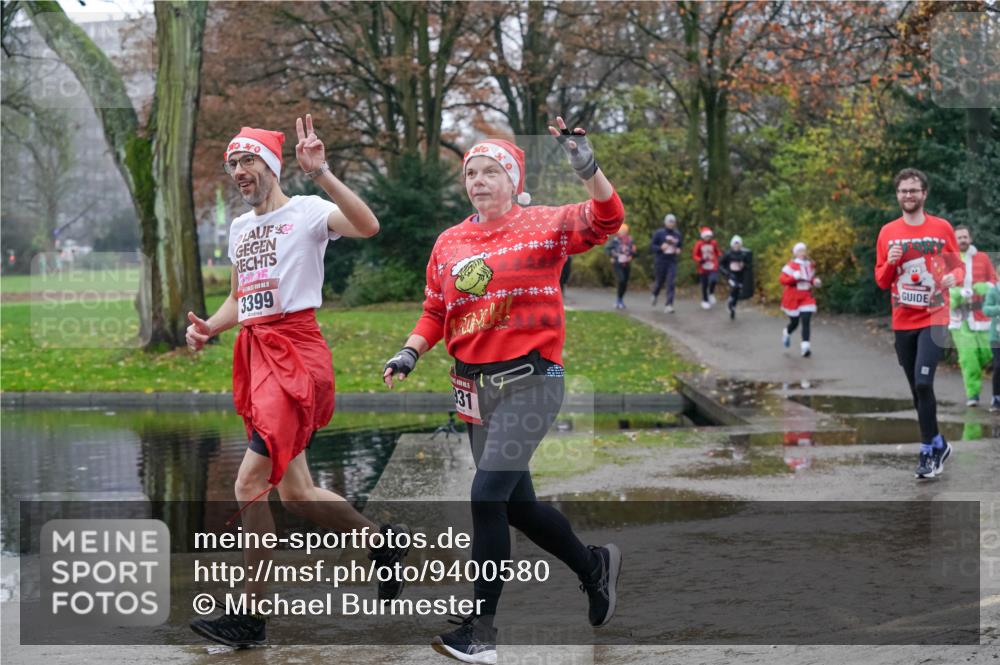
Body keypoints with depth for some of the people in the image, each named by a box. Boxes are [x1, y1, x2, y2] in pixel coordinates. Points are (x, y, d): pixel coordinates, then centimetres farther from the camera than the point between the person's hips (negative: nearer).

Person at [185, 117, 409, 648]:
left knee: (250, 486, -14)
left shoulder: (307, 211, -5)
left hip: (295, 354, -9)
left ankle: (249, 614, -4)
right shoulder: (239, 227, 20)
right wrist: (207, 329, 10)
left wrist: (320, 173, -31)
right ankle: (382, 540, 31)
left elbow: (367, 226, -24)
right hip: (255, 355, 9)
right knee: (294, 493, 11)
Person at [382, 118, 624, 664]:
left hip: (530, 379, -6)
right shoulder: (449, 243, 10)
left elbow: (605, 220, -18)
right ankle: (593, 565, 39)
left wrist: (587, 167, -32)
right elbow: (436, 310, 15)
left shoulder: (543, 225, -4)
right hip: (475, 386, 6)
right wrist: (411, 352, -1)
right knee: (516, 503, 13)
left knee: (488, 495, -15)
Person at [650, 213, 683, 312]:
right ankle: (655, 295, 45)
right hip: (660, 262, -2)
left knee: (671, 284, -12)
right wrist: (660, 247, -20)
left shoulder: (677, 234, 7)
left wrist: (678, 250, -1)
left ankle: (669, 305, -15)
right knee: (659, 282, 10)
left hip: (672, 262, 2)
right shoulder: (659, 233, -2)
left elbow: (680, 245, 21)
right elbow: (652, 246, -2)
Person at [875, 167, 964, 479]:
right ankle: (939, 444, 25)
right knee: (917, 389, 9)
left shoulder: (942, 228, -1)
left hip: (933, 319, -4)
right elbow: (882, 281, 9)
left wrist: (954, 277, -18)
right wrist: (891, 263, -12)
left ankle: (928, 450, -6)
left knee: (923, 383, -17)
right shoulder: (888, 232, 5)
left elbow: (959, 267, 5)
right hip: (903, 323, 4)